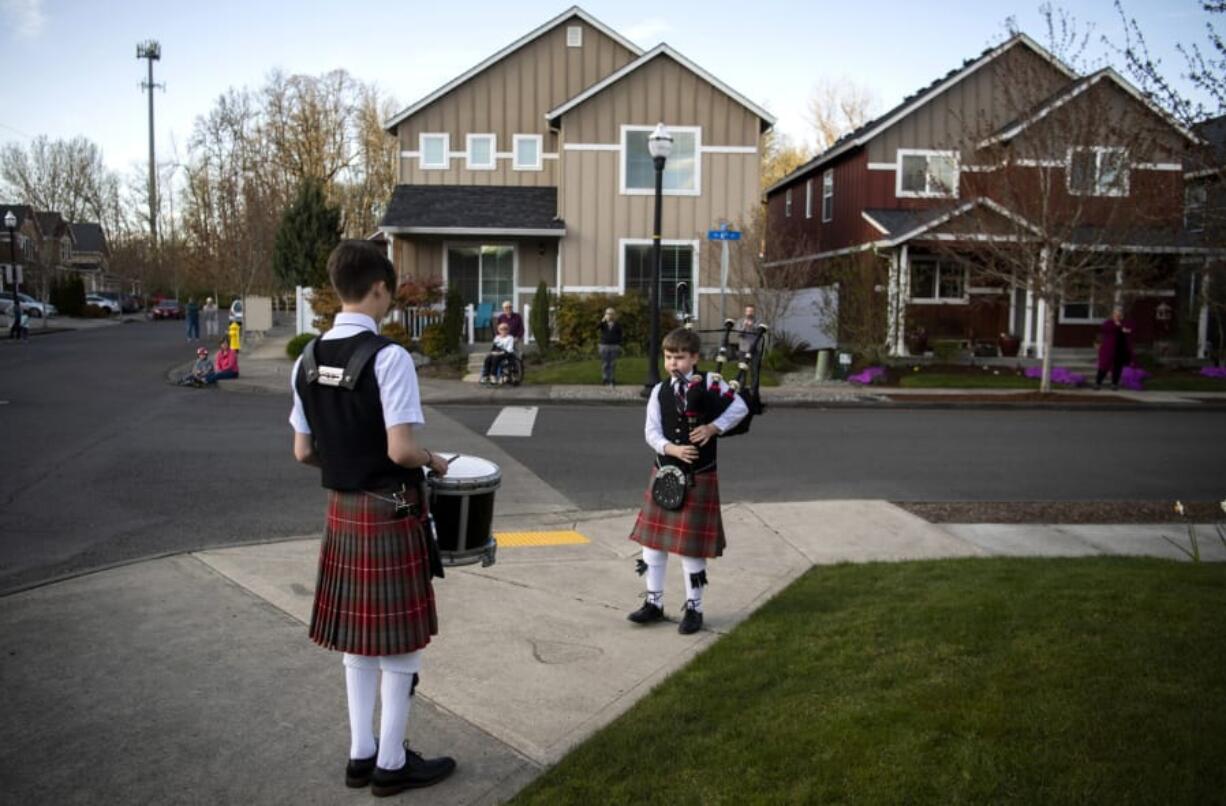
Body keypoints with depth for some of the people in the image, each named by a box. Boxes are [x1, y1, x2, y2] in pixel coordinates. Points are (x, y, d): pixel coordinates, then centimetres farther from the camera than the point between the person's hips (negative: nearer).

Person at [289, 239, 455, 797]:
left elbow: (303, 452, 6)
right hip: (390, 513, -7)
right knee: (399, 642, 7)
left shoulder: (308, 359, 3)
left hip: (341, 510, 7)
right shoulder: (388, 357, -20)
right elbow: (401, 451, -24)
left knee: (358, 637, 18)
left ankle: (361, 753, 30)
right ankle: (391, 763, 18)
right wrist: (436, 462, -4)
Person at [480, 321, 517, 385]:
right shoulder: (497, 337, 21)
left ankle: (492, 376, -35)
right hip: (495, 353, 5)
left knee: (495, 358, -35)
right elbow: (494, 347, 16)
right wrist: (493, 351, -5)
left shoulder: (510, 338, 4)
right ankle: (485, 376, -27)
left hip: (506, 354, -5)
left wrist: (502, 352, -20)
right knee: (487, 358, -25)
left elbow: (509, 349, -7)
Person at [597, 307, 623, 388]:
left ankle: (611, 381, 0)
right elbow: (596, 327, -16)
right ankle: (605, 380, 5)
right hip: (604, 346, 0)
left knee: (613, 364, -2)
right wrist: (603, 321, -28)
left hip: (614, 346, 0)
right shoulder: (603, 323, 4)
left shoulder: (617, 324, 4)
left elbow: (620, 336, 6)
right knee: (605, 364, 1)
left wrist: (620, 347, 0)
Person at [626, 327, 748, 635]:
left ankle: (694, 609, 16)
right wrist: (672, 449, -20)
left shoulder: (709, 383, -4)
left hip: (698, 478, -4)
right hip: (664, 474, 4)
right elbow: (651, 431, -3)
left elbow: (740, 407, -4)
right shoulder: (660, 391, 1)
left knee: (692, 546, 1)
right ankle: (654, 602, 23)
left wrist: (713, 427, -15)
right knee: (653, 540, 9)